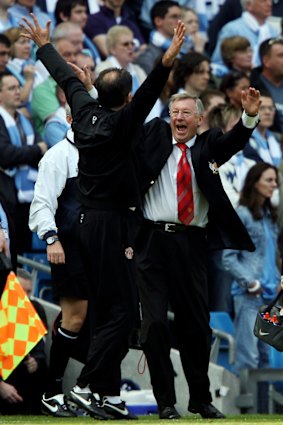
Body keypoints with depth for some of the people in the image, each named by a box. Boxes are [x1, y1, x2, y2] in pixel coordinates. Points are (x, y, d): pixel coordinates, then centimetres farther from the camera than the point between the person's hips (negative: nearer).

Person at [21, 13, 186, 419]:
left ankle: (110, 393, 10)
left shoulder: (86, 113, 6)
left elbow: (67, 77, 22)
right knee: (121, 312, -9)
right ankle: (85, 385, -16)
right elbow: (146, 97, -33)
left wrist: (44, 45, 36)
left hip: (91, 222, 9)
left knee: (107, 312, 10)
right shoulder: (120, 124, -15)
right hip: (113, 225, -9)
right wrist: (166, 64, -46)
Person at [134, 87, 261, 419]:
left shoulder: (208, 145, 8)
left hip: (190, 245, 0)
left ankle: (201, 399, 20)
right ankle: (165, 401, 6)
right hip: (152, 241, 0)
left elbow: (234, 141, -8)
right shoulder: (155, 134, 10)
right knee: (155, 323, -2)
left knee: (195, 324, 6)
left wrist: (250, 116, -27)